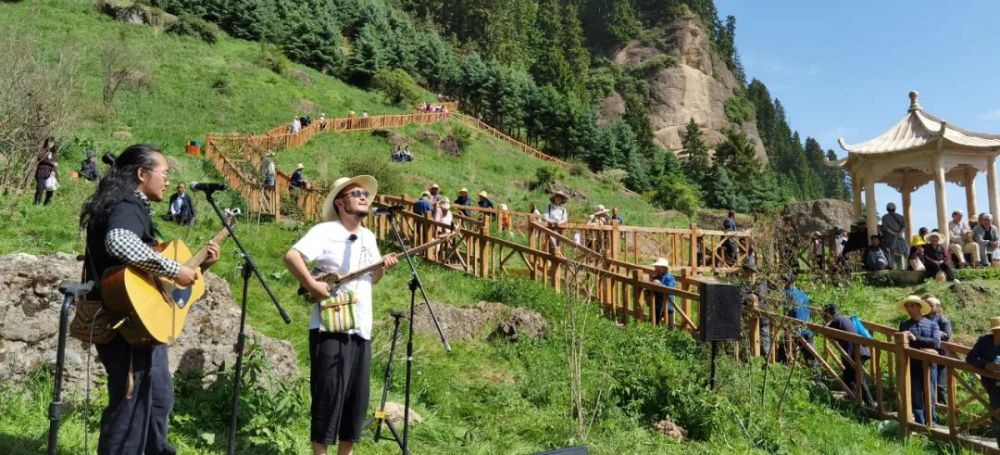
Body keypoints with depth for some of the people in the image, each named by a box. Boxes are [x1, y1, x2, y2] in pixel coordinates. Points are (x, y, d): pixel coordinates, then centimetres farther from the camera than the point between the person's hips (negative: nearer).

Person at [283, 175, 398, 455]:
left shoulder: (369, 237, 16)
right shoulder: (325, 231, -7)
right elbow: (291, 257, -19)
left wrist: (383, 267, 5)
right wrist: (312, 285, -24)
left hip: (361, 329, 7)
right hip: (330, 327, -7)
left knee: (357, 397, 11)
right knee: (329, 393, -3)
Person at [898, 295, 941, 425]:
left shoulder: (932, 324, 8)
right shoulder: (904, 325, 9)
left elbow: (936, 343, -8)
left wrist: (916, 339, -16)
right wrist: (923, 349, -16)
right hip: (912, 366, 0)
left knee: (930, 399, 5)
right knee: (916, 400, 3)